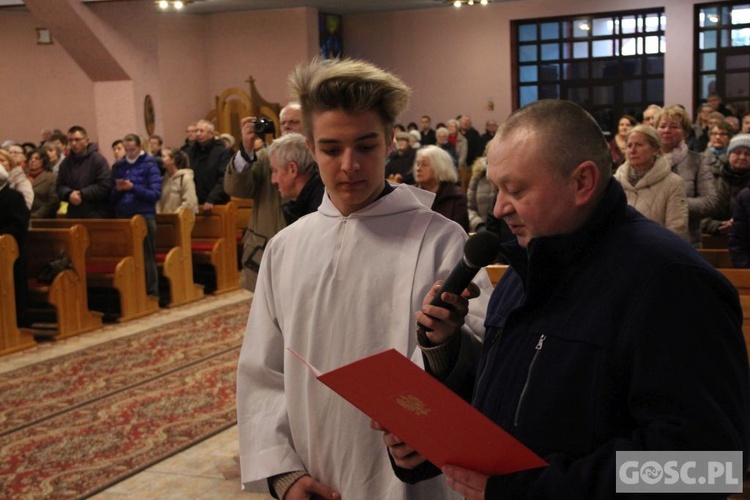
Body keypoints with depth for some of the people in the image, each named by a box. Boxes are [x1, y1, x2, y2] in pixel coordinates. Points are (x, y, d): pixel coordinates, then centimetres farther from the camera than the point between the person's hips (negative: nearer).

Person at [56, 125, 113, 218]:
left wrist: (82, 194, -14)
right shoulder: (66, 163, 15)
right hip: (73, 215, 5)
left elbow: (105, 186, -13)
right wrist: (69, 194, -9)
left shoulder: (98, 160, -5)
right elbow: (60, 186, 13)